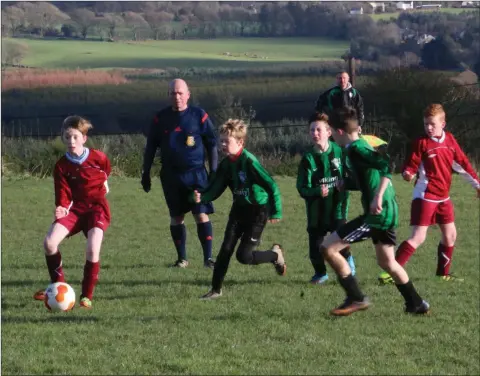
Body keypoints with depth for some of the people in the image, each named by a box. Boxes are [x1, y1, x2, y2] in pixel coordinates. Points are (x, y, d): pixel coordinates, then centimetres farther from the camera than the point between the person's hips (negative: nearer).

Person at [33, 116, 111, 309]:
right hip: (75, 208, 2)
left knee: (92, 249, -24)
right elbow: (63, 194, -9)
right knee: (49, 242, -18)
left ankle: (87, 296, -7)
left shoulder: (98, 157, -8)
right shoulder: (62, 165, -5)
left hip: (97, 207, -2)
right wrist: (62, 208, -28)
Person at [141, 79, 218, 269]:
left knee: (202, 215, -10)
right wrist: (145, 173, 10)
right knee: (176, 218, 6)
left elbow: (211, 145, 4)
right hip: (171, 175, 2)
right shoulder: (160, 118, 4)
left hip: (196, 174, -2)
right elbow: (150, 147, 12)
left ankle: (208, 258, -7)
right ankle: (182, 258, 17)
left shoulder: (199, 116, -1)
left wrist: (214, 172, 1)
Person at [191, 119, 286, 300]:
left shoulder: (249, 161, -23)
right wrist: (200, 197, -21)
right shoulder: (226, 164, -1)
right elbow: (214, 190, 0)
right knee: (226, 249, -2)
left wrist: (276, 212, -21)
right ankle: (216, 289, 6)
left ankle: (275, 254, 19)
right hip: (239, 209, 6)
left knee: (244, 256, -8)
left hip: (257, 211, -6)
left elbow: (271, 186, -23)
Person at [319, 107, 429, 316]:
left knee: (328, 248, -8)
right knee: (386, 262, 26)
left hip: (376, 213, -10)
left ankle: (356, 299, -4)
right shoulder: (363, 144, 15)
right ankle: (416, 304, 32)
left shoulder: (355, 149, -13)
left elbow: (385, 164, -28)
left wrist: (378, 197, -31)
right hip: (388, 211, 10)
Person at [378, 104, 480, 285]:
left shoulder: (450, 140, 5)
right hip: (425, 196, -6)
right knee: (418, 238, -15)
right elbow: (411, 165, -13)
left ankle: (443, 273, 29)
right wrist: (408, 174, -35)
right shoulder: (422, 142, -10)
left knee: (450, 235, 13)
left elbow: (462, 163, 12)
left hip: (443, 197, 6)